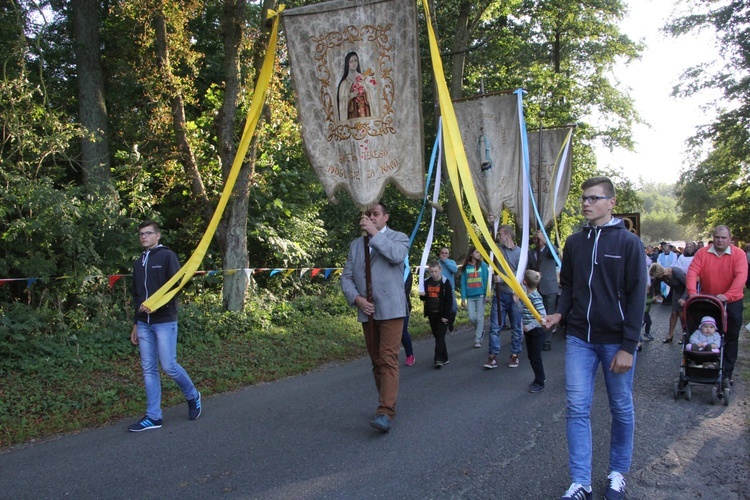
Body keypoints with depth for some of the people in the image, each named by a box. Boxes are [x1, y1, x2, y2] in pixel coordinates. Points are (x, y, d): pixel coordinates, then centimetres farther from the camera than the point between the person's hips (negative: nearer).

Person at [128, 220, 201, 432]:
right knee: (149, 369, 5)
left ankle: (192, 396, 20)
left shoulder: (167, 256, -3)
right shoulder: (138, 262, 17)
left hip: (164, 321, -6)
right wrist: (135, 324, 19)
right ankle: (153, 417, 10)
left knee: (169, 366, -6)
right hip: (144, 324, 6)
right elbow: (136, 296, 21)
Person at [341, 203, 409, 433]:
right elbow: (346, 276, 11)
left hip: (390, 309, -5)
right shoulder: (356, 244, 16)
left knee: (388, 360, -14)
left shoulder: (398, 238, 4)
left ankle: (385, 413, -18)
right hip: (366, 311, 5)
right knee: (376, 362, 12)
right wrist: (356, 298, -6)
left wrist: (375, 233, -17)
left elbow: (397, 255, -20)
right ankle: (386, 404, 25)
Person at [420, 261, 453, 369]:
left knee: (440, 337, -8)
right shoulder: (427, 282, 6)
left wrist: (446, 315, -14)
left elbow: (449, 300, -10)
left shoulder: (445, 282, -9)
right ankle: (444, 358, 21)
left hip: (442, 315, -6)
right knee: (437, 336, 11)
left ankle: (439, 359, -9)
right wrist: (422, 295, -7)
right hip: (431, 314, 6)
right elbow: (425, 298, 17)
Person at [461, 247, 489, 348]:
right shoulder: (466, 267, 4)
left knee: (479, 318, -1)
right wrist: (463, 297, 0)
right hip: (470, 296, 2)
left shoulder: (483, 265, -1)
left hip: (480, 295, -2)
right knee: (472, 318, 1)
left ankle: (478, 340, 7)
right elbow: (463, 283, 5)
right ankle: (481, 330, 30)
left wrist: (486, 294, -10)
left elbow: (486, 280, -3)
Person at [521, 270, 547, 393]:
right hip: (529, 331, 8)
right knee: (531, 356, 17)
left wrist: (530, 326, -27)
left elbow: (543, 316, -28)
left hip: (536, 331, -8)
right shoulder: (528, 294, 3)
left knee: (536, 358, 2)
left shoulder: (535, 297, -22)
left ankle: (540, 383, 15)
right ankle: (540, 377, 34)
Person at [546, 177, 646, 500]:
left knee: (621, 409, 11)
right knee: (577, 409, 0)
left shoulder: (628, 243, -6)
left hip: (616, 340, -3)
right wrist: (560, 312, -5)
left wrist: (628, 347, -13)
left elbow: (636, 296, -8)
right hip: (579, 338, 3)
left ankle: (618, 473, 29)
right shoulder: (574, 242, 7)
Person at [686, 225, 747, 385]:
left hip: (731, 302, -1)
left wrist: (727, 295, -32)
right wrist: (692, 291, -29)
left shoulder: (739, 254, -10)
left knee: (730, 339, 6)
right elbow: (692, 272, -13)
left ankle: (727, 373, 16)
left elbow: (741, 276, -21)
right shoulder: (702, 253, -5)